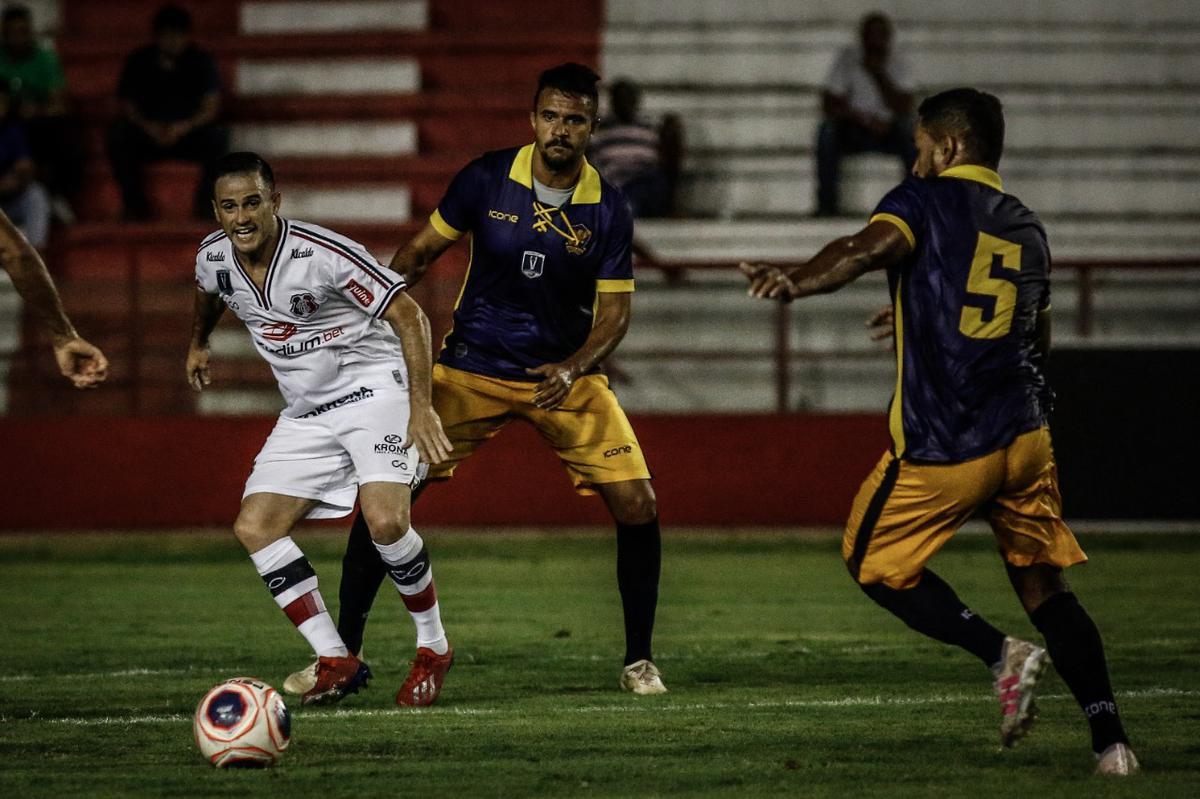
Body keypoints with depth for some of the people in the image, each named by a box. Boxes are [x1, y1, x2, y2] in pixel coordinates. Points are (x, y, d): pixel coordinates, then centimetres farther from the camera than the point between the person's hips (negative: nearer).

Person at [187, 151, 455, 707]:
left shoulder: (323, 254, -23)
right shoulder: (215, 259, -4)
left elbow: (409, 317, -19)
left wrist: (421, 406, -27)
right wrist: (198, 343, 41)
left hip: (373, 388, -7)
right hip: (306, 413, 7)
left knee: (386, 521, -25)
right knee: (254, 527, -9)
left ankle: (433, 649, -2)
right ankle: (335, 661, -5)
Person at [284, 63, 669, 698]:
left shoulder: (608, 211, -9)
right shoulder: (487, 179, -9)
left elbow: (614, 311, -6)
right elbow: (420, 251, 3)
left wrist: (573, 367, -24)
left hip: (563, 376, 0)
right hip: (472, 367, 0)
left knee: (637, 507, -12)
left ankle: (638, 660, 7)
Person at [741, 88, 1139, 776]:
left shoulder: (925, 200, -1)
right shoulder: (1026, 229, 18)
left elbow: (871, 248, -23)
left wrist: (796, 282, -40)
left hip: (944, 447, -6)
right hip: (1025, 435, 6)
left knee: (876, 563, 12)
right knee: (1045, 586, 12)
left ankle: (1000, 654, -7)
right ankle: (1110, 739, 0)